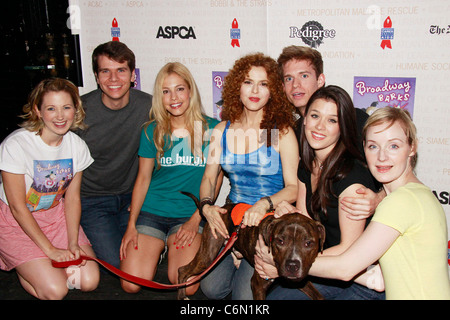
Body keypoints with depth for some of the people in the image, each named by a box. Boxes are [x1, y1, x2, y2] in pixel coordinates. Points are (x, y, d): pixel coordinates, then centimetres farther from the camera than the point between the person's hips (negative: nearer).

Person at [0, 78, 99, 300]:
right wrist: (50, 250, -17)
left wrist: (73, 243, -12)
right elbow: (18, 207, -18)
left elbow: (72, 198, -1)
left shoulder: (77, 145, -8)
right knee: (55, 291, -16)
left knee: (89, 281, -9)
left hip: (55, 216, 5)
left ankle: (44, 264, 18)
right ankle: (20, 265, 14)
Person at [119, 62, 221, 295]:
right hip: (151, 211, 2)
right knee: (131, 286, -10)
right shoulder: (152, 131, 4)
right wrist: (131, 224, 0)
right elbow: (143, 178, 7)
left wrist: (196, 219, -7)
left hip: (191, 213, -1)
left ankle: (173, 249, 14)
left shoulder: (211, 129, -1)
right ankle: (160, 246, 19)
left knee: (187, 286, -18)